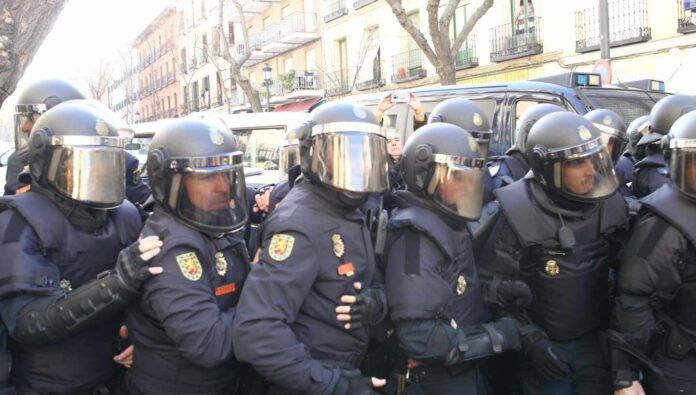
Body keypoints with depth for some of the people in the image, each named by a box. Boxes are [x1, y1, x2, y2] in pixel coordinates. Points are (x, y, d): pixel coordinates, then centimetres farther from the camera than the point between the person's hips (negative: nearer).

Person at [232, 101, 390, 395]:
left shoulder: (350, 215, 5)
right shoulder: (300, 225, -25)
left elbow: (374, 284, 11)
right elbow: (255, 333, -34)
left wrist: (374, 302, -13)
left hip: (345, 369, 9)